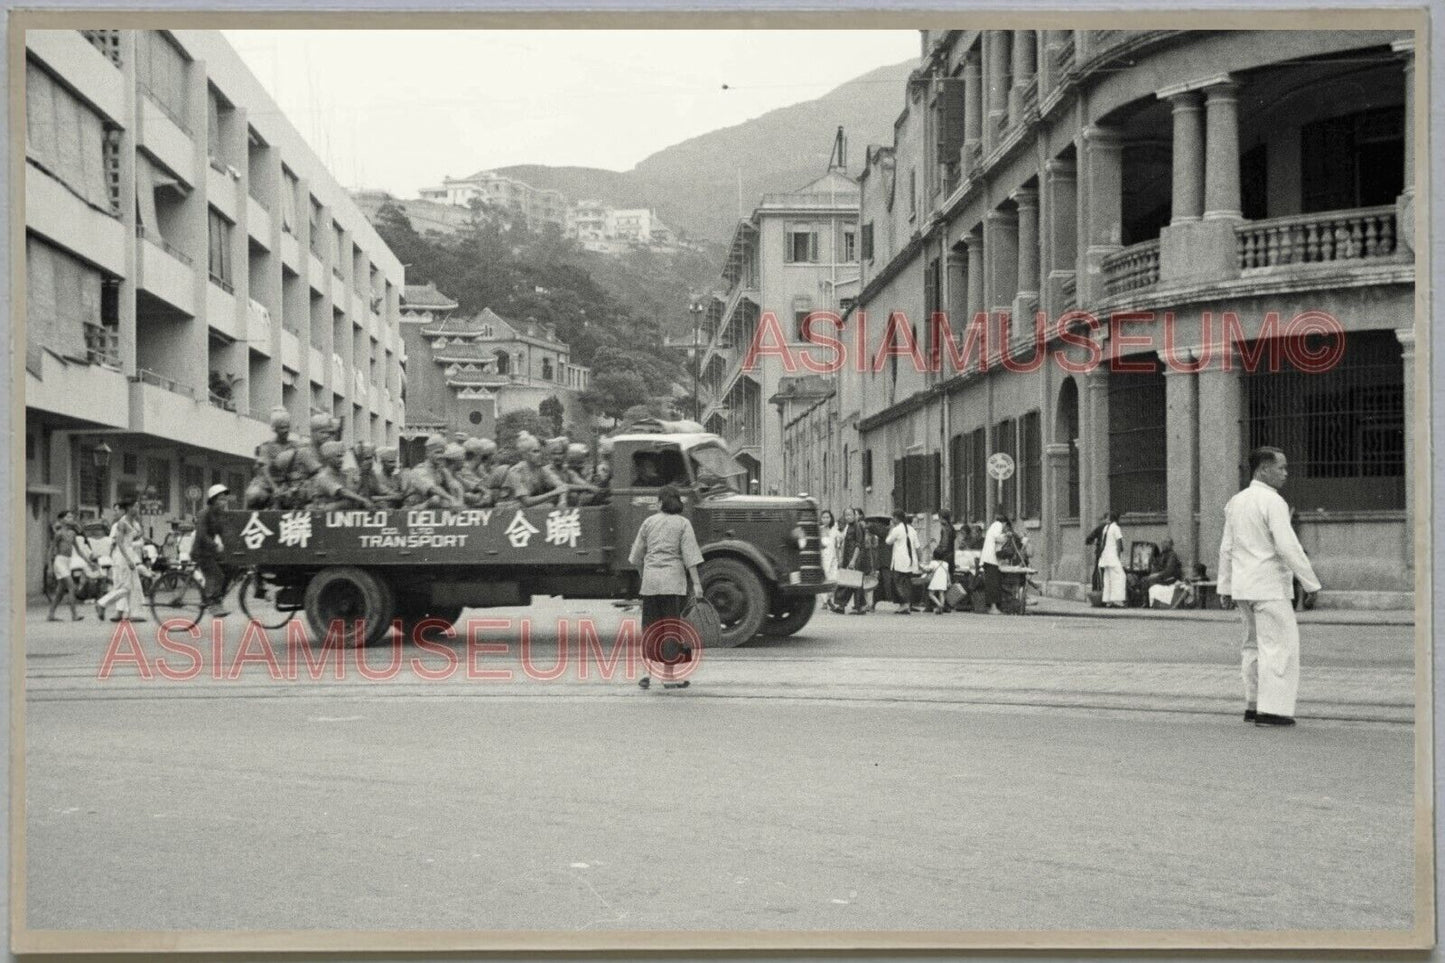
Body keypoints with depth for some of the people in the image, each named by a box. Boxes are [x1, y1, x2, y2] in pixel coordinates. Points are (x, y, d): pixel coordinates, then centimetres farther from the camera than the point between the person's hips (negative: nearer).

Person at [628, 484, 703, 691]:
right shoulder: (683, 523, 0)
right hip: (673, 579, -3)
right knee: (672, 626, 3)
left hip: (650, 580, 3)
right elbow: (689, 555, -7)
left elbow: (637, 554, 12)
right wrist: (696, 583, -7)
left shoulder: (649, 521, 7)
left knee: (650, 626, 10)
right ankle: (668, 675, 4)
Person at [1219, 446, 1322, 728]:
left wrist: (1225, 586, 17)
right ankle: (1272, 709, -7)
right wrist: (1311, 583, -13)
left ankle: (1253, 704, 17)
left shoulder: (1235, 502, 11)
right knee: (1280, 645, -4)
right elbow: (1288, 547, -18)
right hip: (1269, 587, -8)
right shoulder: (1273, 502, -13)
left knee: (1253, 644, 15)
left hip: (1242, 587, 8)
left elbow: (1226, 548, 13)